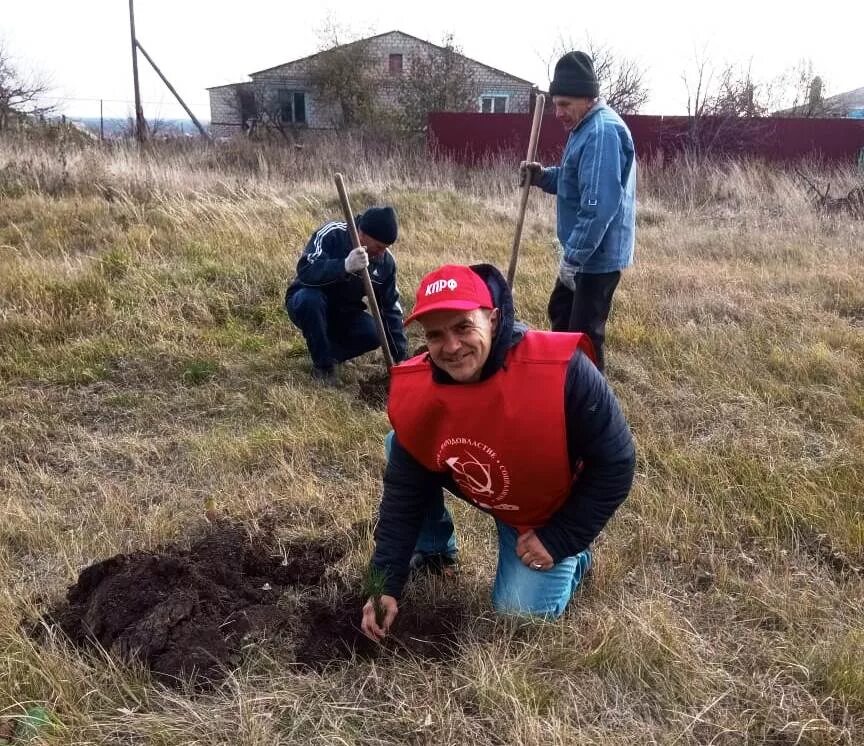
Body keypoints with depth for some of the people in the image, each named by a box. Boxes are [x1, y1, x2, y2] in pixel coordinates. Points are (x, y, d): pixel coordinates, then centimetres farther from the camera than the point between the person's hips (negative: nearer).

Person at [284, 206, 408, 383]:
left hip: (343, 314, 3)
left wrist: (402, 358, -11)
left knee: (375, 333, -25)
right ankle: (322, 365, -18)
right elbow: (305, 271, -38)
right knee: (311, 297, -38)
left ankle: (326, 353, 3)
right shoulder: (331, 234, -24)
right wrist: (345, 266, -54)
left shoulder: (386, 262, -10)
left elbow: (390, 309, -6)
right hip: (308, 303, -3)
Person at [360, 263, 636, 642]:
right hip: (479, 491, 4)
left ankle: (572, 557, 21)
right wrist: (387, 584, -19)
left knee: (520, 612, -11)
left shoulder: (562, 370, -38)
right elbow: (403, 494, -14)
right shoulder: (414, 390, -25)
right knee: (398, 446, -9)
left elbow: (615, 464, -25)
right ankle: (433, 550, 12)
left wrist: (559, 540, -21)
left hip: (550, 513, -4)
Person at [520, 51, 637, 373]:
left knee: (584, 333, -2)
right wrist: (542, 175, 2)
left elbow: (599, 207, -30)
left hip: (598, 255, -11)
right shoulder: (587, 127, 11)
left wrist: (571, 259, -25)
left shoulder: (603, 132, -24)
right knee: (561, 312, 24)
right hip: (584, 250, 11)